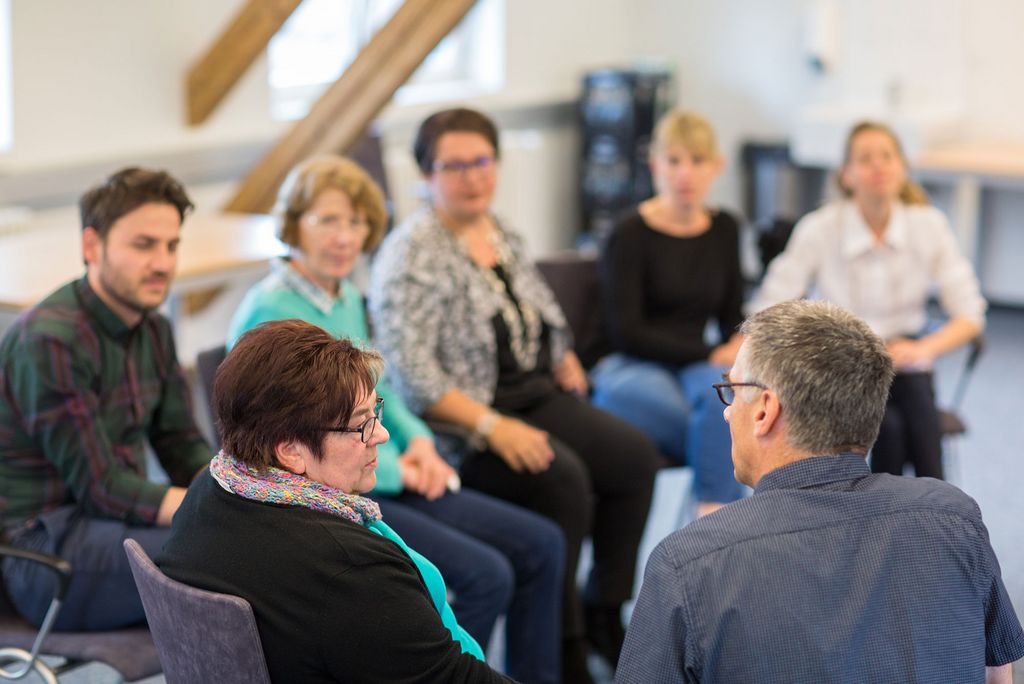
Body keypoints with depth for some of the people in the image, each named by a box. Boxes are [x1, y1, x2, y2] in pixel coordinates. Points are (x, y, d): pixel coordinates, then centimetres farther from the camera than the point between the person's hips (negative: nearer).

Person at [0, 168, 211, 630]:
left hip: (119, 521, 9)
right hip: (43, 553, -9)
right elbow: (99, 487, -20)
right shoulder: (50, 340, -18)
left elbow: (183, 447, 12)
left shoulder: (154, 331, 11)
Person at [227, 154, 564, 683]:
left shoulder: (348, 297, 11)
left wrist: (417, 440, 2)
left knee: (540, 545, 3)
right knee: (484, 576, -23)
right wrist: (396, 472, -12)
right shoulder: (270, 311, -16)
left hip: (387, 483, 9)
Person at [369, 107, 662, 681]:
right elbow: (412, 374, -18)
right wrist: (493, 427, -24)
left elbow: (550, 326, 23)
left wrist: (567, 365, 2)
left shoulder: (505, 237, 14)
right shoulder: (413, 256, -10)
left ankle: (605, 611, 0)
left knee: (635, 456, -13)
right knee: (564, 479, -29)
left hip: (536, 397, 7)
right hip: (462, 421, -7)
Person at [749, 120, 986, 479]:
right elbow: (768, 311, -12)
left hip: (902, 358, 2)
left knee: (919, 407, -32)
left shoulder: (929, 224, -6)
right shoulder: (819, 229, -13)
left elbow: (970, 315, -5)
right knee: (888, 424, -31)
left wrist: (924, 348, -22)